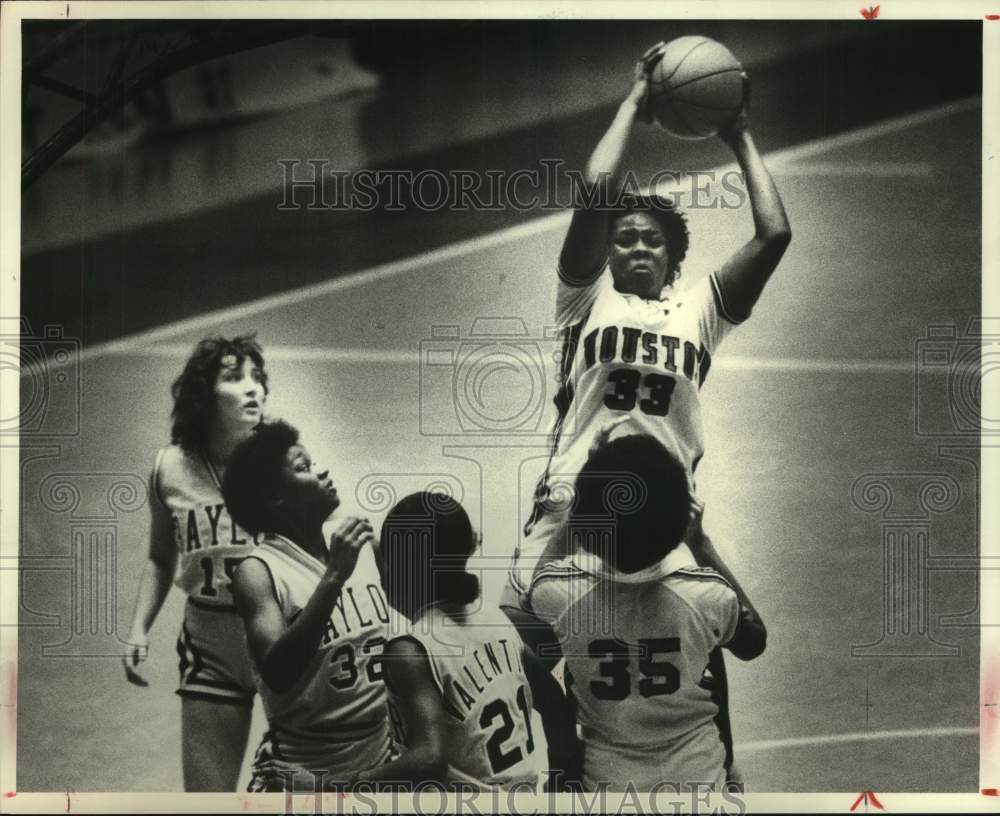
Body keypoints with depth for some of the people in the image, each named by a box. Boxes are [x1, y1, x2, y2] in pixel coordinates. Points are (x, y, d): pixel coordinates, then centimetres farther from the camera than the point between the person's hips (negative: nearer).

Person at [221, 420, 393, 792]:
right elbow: (277, 675, -27)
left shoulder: (364, 548, 3)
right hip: (304, 773, -5)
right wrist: (333, 577, -29)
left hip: (381, 761, 5)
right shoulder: (259, 572, -13)